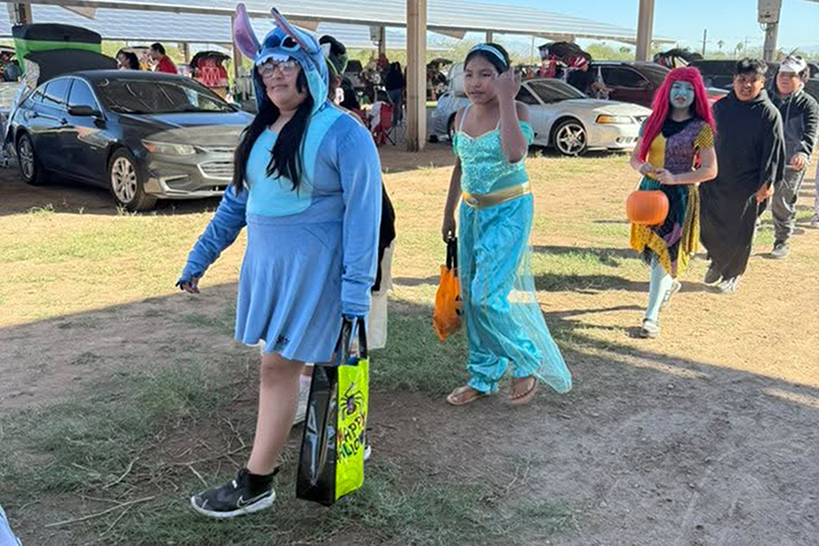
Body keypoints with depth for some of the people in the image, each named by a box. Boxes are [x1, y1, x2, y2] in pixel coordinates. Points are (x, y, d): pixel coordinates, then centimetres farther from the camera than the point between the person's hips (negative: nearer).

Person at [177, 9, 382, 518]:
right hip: (266, 263, 8)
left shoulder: (342, 132, -12)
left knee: (279, 366, -2)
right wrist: (199, 258, 18)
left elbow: (363, 213, -15)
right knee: (284, 363, 13)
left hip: (314, 267, -7)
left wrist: (356, 291, -20)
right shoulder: (261, 132, 12)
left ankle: (256, 485, 12)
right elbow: (236, 201, 18)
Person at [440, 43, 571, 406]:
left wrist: (506, 100, -27)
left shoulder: (516, 111, -13)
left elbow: (515, 153, -34)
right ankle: (483, 377, 24)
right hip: (472, 211, 7)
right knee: (471, 296, 10)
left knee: (490, 295, -12)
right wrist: (449, 211, 20)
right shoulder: (462, 116, 5)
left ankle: (529, 363, 12)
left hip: (508, 212, -7)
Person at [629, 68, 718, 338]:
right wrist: (642, 167, -12)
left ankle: (651, 316, -5)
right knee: (649, 248, 13)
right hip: (649, 190, 4)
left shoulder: (700, 128, -5)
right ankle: (670, 282, 46)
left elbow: (710, 170, -7)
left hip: (680, 196, -4)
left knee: (664, 252, -8)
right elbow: (635, 156, 12)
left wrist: (675, 178, -18)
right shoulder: (654, 121, 6)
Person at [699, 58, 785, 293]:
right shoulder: (721, 107, 3)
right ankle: (717, 262, 35)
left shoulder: (769, 114, -8)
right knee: (708, 229, 8)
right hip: (714, 181, 3)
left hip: (747, 187, -3)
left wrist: (767, 183, -11)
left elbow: (773, 150, -7)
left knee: (739, 234, 7)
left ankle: (732, 274, 26)